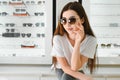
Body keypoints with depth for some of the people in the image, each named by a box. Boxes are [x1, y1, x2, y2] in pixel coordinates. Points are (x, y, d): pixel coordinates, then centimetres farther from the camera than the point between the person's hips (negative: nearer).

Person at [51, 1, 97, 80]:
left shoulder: (91, 40, -25)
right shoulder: (58, 39, -25)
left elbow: (75, 67, -28)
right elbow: (65, 67, -19)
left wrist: (78, 42, -38)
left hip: (78, 72, 0)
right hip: (62, 71, 0)